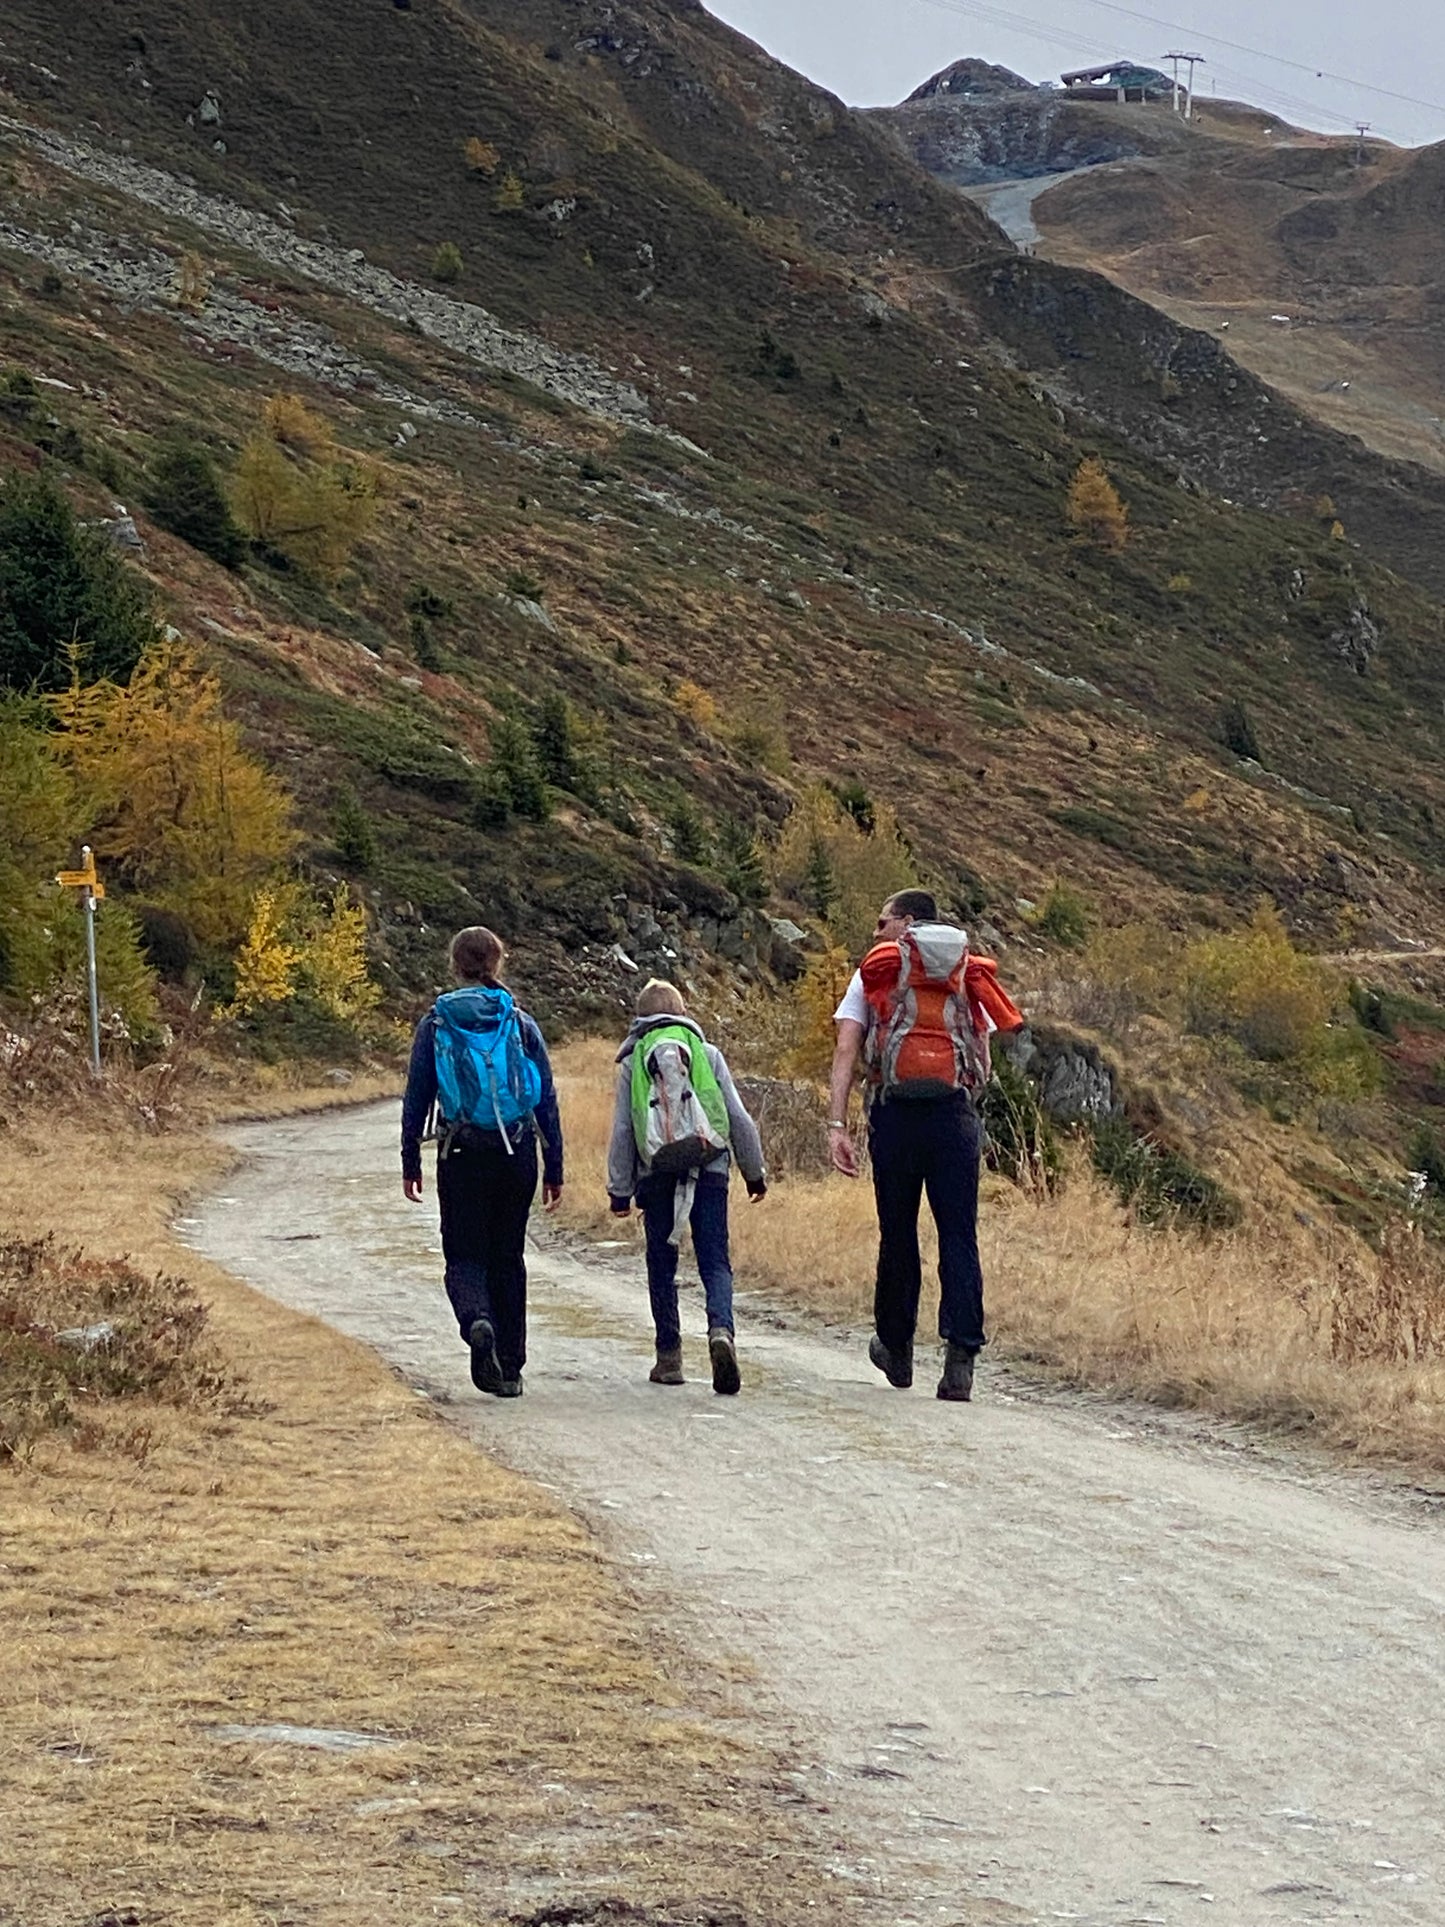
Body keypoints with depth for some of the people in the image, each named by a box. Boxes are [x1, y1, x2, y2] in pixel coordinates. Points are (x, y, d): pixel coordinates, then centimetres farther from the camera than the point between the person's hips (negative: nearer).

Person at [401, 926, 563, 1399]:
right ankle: (510, 1369, 14)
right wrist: (554, 1169, 8)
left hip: (462, 1157, -2)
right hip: (517, 1156, 2)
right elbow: (546, 1100, 3)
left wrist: (410, 1163, 8)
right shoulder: (521, 1024, 2)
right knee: (507, 1258, 12)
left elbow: (416, 1098, 1)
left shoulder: (435, 1025, -1)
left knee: (465, 1256, 6)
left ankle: (478, 1321, -27)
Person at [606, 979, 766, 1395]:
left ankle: (669, 1356, 12)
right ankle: (721, 1330, -27)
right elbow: (739, 1118, 8)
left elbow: (621, 1130, 7)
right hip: (709, 1171, 0)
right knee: (715, 1262, -1)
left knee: (662, 1265, 12)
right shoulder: (708, 1053, 10)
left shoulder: (632, 1062, 9)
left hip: (656, 1173, 0)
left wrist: (620, 1190, 11)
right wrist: (754, 1171, 17)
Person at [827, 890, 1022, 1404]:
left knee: (897, 1234, 11)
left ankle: (896, 1350, 26)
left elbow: (846, 1052, -1)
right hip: (956, 1115, 1)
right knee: (959, 1236, -1)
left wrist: (836, 1125, -6)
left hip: (894, 1113, -1)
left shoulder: (874, 972, 9)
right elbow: (984, 1066, 14)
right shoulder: (969, 978, 16)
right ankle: (960, 1358, -13)